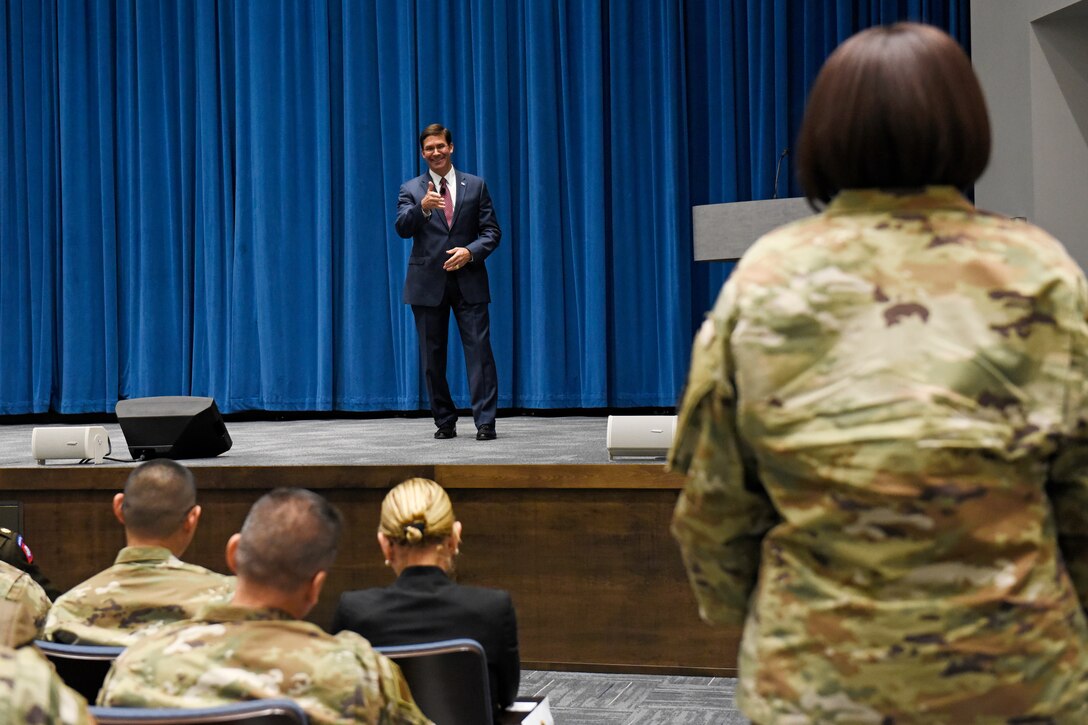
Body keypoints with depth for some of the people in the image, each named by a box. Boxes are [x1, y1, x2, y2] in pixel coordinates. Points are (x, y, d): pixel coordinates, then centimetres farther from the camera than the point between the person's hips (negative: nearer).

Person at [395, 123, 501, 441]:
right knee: (432, 355, 5)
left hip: (468, 281, 0)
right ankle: (444, 422, 15)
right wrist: (422, 207, -28)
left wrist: (470, 251, -13)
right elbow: (402, 228, -9)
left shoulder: (475, 185, 9)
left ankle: (485, 421, -5)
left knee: (479, 350, -7)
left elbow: (491, 231, 6)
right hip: (428, 283, 1)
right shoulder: (411, 189, 7)